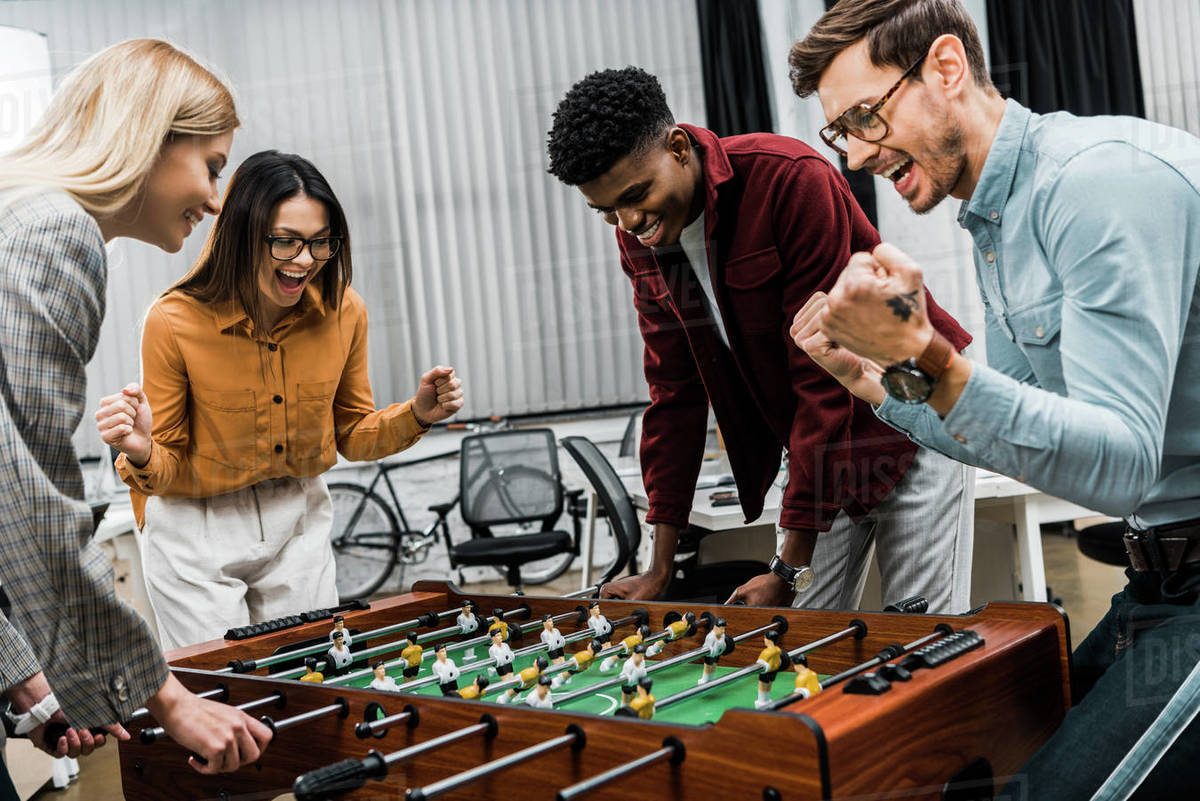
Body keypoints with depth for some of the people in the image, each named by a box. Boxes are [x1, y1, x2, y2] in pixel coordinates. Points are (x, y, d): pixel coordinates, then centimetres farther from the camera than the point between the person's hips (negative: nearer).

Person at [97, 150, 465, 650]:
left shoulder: (344, 312, -12)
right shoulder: (175, 322, -22)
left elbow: (352, 435, 2)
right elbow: (169, 469, -13)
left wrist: (415, 416, -15)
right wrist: (142, 455, -35)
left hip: (298, 521, 3)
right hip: (196, 532, -3)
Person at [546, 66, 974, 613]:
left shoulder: (793, 180, -25)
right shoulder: (640, 239, -4)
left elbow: (823, 374, -26)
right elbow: (674, 390, 2)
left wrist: (790, 569, -24)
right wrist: (661, 566, -1)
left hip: (908, 421, -6)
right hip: (818, 451, 6)